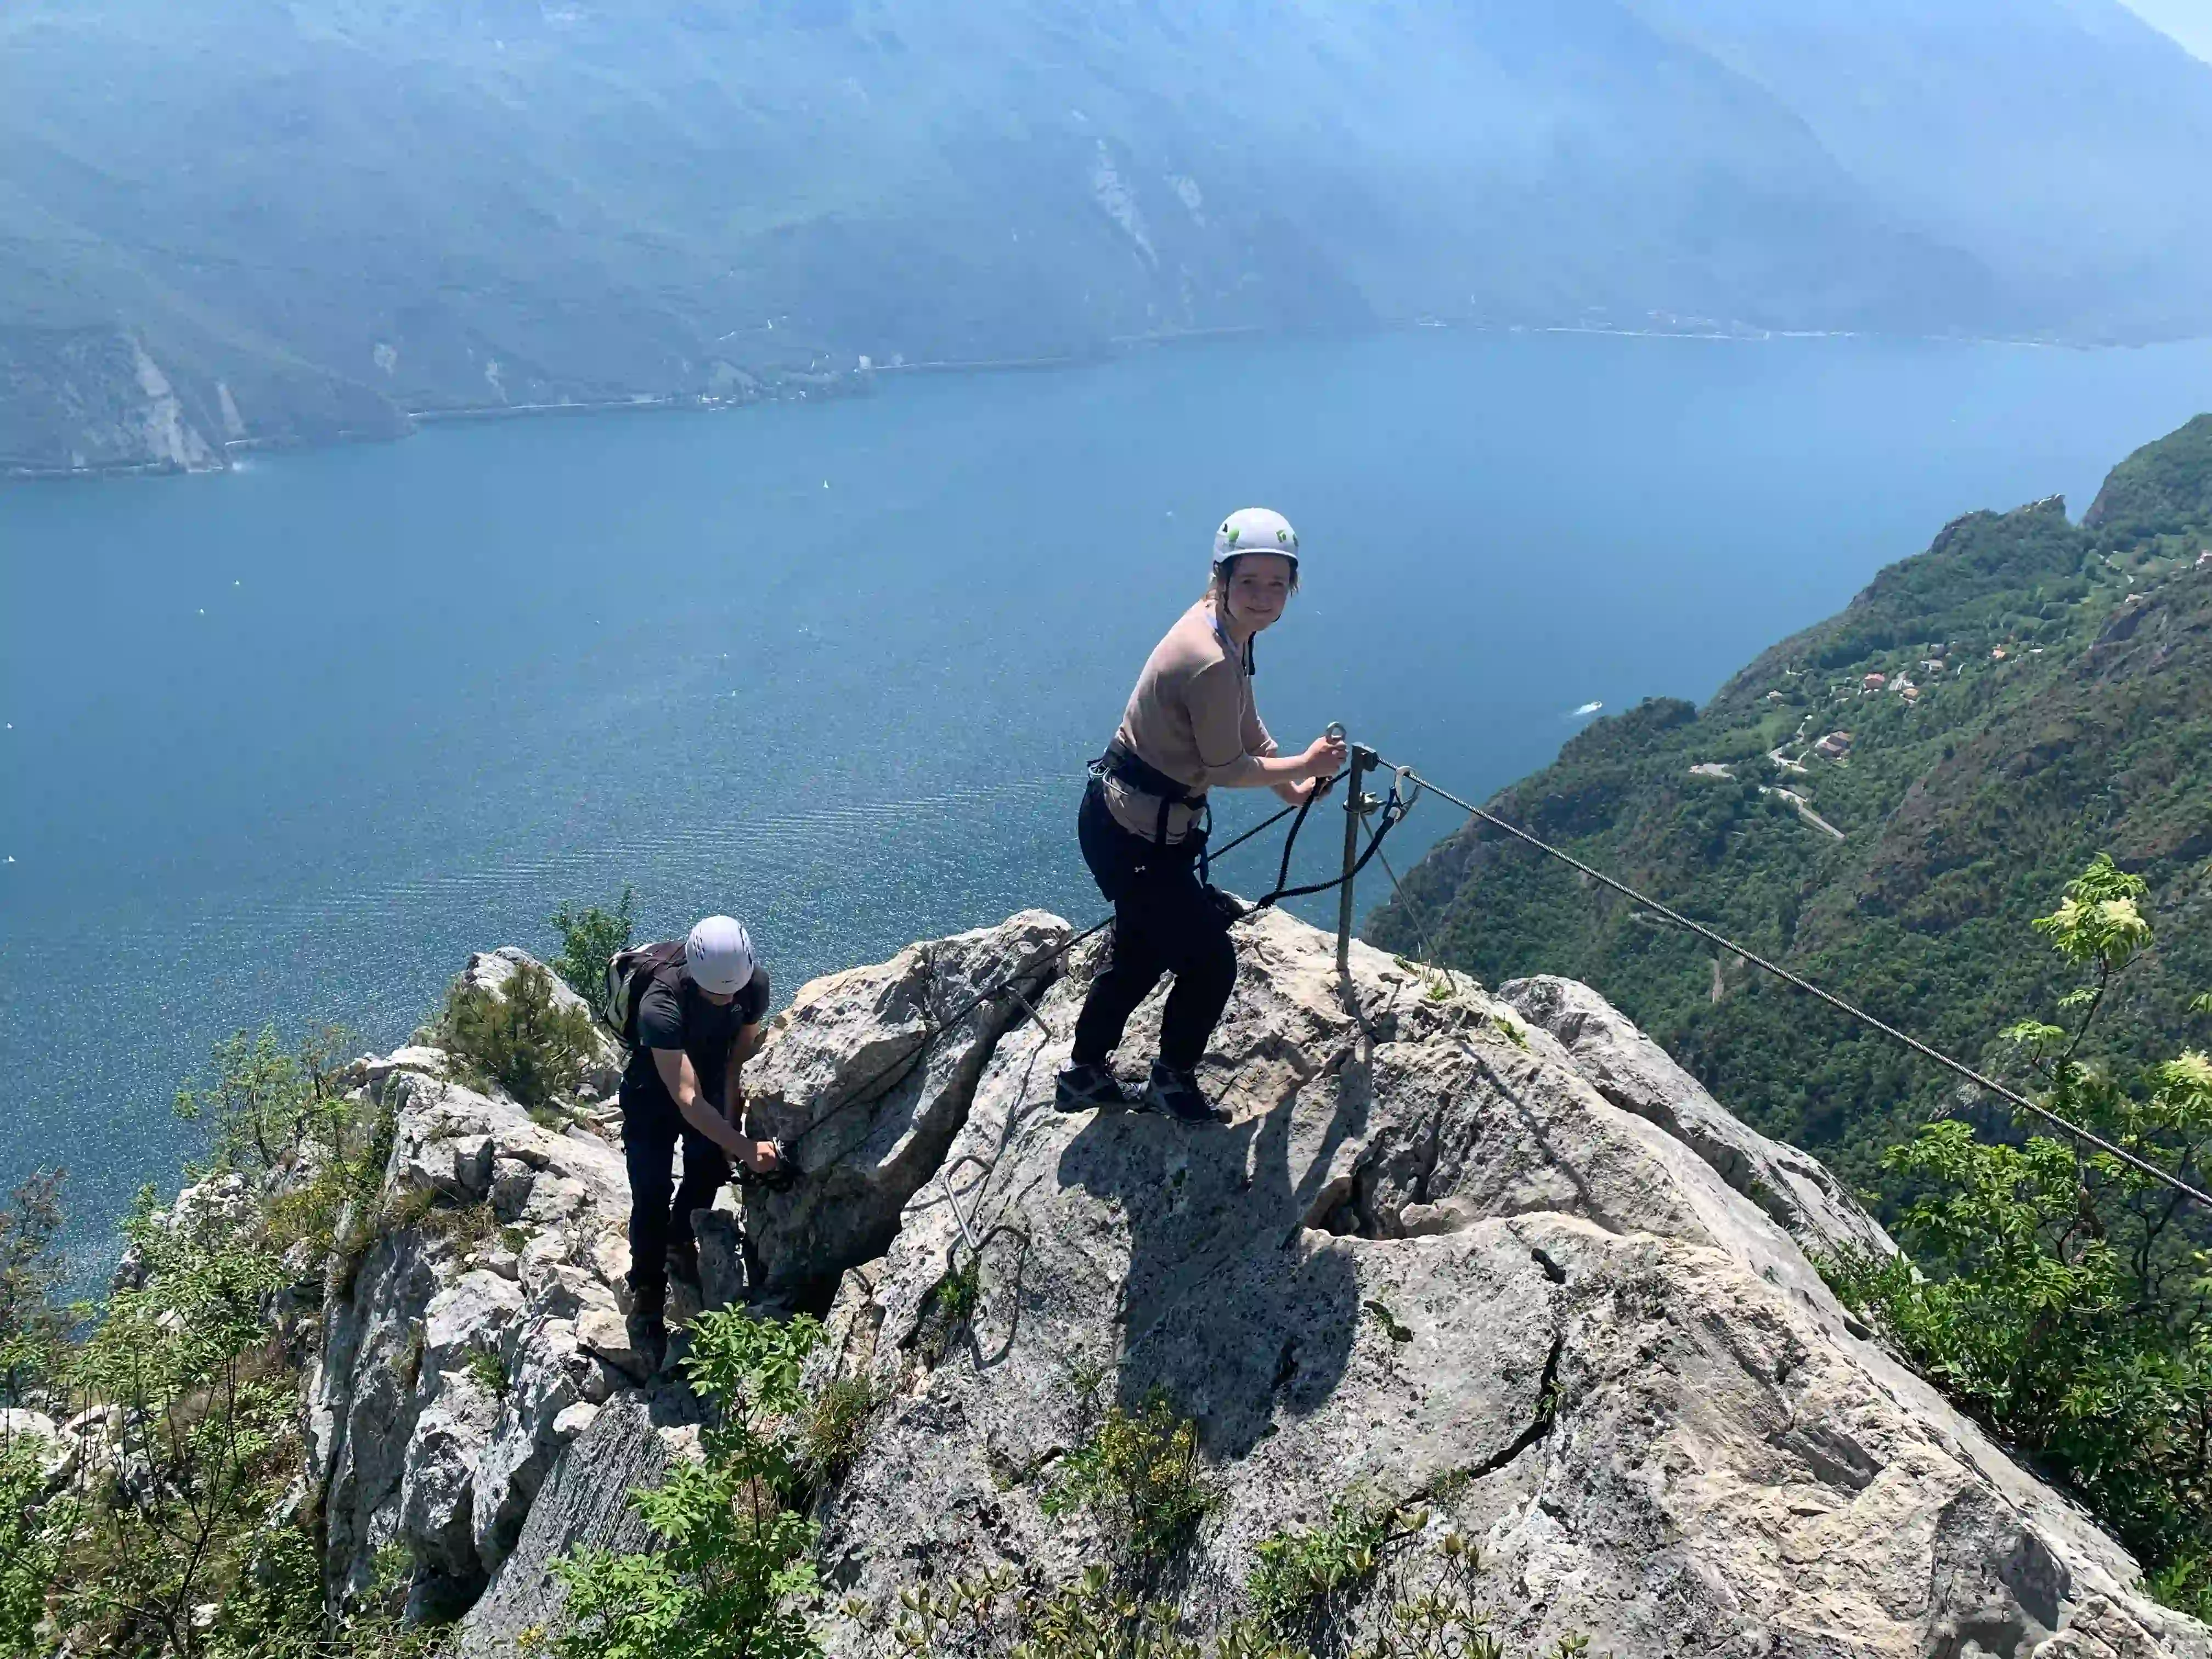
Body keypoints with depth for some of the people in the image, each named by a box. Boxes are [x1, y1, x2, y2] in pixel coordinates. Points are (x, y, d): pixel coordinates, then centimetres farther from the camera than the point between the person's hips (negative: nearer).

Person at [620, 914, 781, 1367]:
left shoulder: (755, 984, -27)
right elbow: (686, 1098, -44)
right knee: (651, 1197, -8)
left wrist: (731, 1127, -15)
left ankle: (680, 1243, 38)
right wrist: (746, 1148, -48)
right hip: (654, 1094, -4)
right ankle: (647, 1301, 6)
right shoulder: (661, 1005, -42)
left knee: (710, 1168, 9)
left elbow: (740, 1058, -12)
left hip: (713, 1084, 4)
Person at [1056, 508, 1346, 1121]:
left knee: (1141, 952, 26)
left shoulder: (1226, 629, 3)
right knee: (1211, 963, 6)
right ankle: (1173, 1082, 29)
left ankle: (1084, 1075, 43)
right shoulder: (1209, 661, -28)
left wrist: (1291, 787, 13)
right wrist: (1304, 765, -3)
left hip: (1119, 818, 10)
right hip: (1136, 836, -10)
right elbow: (1227, 768, -17)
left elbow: (1245, 724, 16)